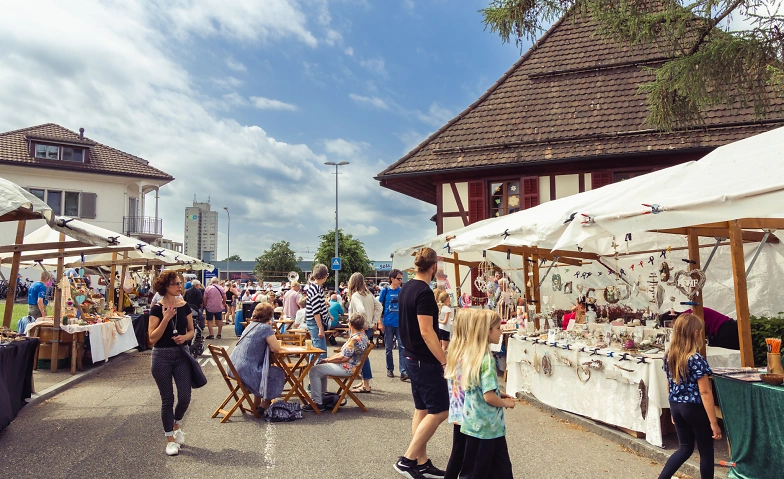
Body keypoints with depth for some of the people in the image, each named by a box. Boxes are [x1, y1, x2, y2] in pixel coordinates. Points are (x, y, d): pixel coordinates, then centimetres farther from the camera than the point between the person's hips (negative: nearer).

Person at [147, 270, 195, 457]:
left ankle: (176, 424, 32)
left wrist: (185, 337, -12)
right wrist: (166, 318, -24)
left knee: (185, 397, 1)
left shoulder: (184, 306, 1)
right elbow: (153, 338, -14)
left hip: (181, 354, 3)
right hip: (162, 356, -3)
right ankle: (170, 438, 21)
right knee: (167, 399, 5)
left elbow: (191, 331, 9)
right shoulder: (157, 308, -9)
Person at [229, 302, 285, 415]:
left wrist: (273, 342, 14)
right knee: (279, 374, 7)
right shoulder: (265, 327, -13)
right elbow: (276, 348, -13)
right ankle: (263, 406, 16)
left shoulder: (251, 325, 12)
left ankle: (256, 404, 34)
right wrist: (276, 342, 7)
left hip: (235, 367, 9)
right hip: (246, 370, -9)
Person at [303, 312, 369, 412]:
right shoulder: (362, 335, 7)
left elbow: (343, 358, -23)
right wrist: (329, 359, 7)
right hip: (350, 366, 11)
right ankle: (321, 396, 29)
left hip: (347, 368, -11)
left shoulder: (355, 339, -24)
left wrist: (327, 360, -8)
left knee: (314, 371, -11)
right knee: (321, 368, 27)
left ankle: (318, 403, -6)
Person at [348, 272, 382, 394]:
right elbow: (379, 307, 10)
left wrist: (364, 324, -17)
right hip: (369, 329, 8)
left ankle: (366, 386, 6)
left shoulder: (355, 295, -16)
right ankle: (365, 382, 25)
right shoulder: (368, 294, 9)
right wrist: (373, 322, 8)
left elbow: (361, 310, -31)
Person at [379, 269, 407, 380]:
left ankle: (403, 372, -5)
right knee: (388, 348, 9)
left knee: (402, 347, -5)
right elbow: (380, 307, 0)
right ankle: (390, 369, 23)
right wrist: (380, 323, -4)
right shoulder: (385, 291, -1)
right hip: (388, 324, -1)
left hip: (400, 324, 1)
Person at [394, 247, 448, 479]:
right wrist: (446, 361, -21)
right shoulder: (424, 292, -21)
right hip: (425, 361, -9)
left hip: (412, 357, 9)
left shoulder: (406, 288, 8)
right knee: (439, 410, -1)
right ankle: (407, 459, 2)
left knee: (422, 410, 14)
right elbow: (426, 332, -25)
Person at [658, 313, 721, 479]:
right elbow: (705, 392, -18)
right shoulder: (697, 359, -19)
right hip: (695, 408, -6)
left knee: (685, 448, 18)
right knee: (706, 451, 12)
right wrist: (714, 422, -14)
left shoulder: (669, 357, 1)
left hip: (676, 407, 6)